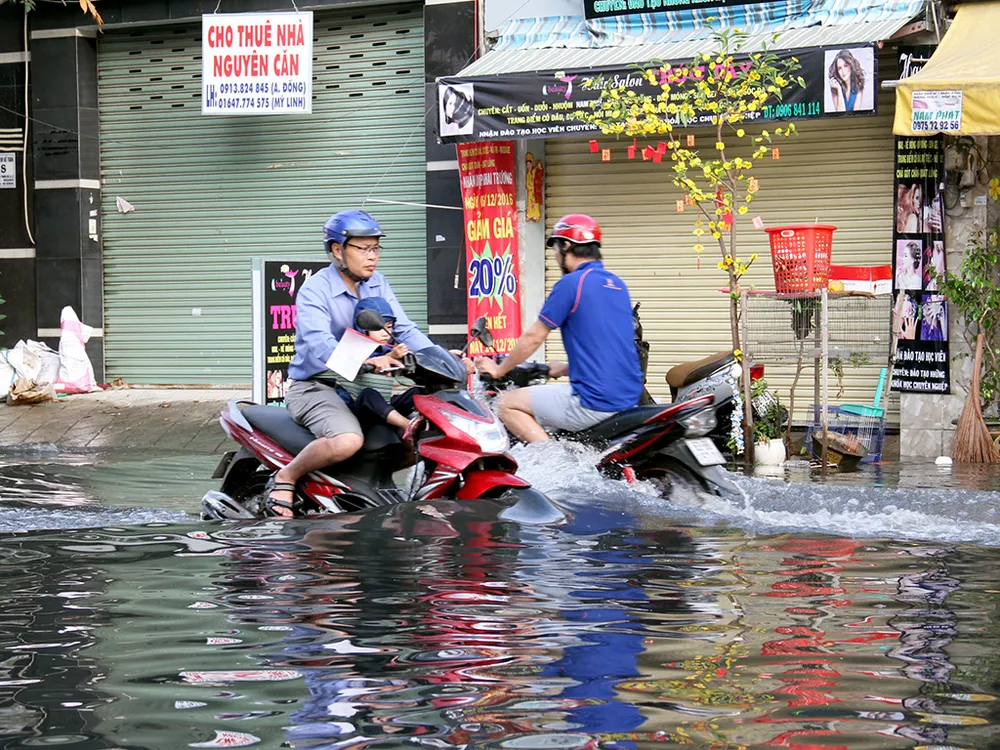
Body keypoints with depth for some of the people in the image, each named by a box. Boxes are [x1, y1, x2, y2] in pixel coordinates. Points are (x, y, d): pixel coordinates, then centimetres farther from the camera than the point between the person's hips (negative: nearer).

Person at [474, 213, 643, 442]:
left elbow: (534, 337, -3)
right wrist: (562, 369, 31)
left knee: (507, 404, 1)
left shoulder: (571, 283, -9)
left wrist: (499, 370, 10)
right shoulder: (618, 285, 14)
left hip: (595, 403, -9)